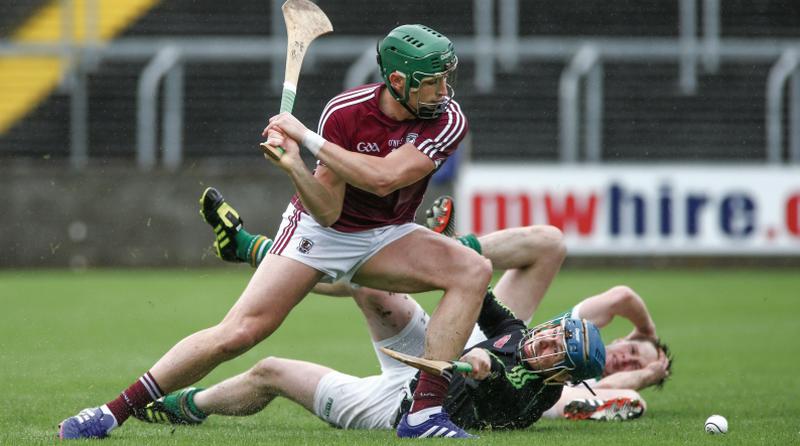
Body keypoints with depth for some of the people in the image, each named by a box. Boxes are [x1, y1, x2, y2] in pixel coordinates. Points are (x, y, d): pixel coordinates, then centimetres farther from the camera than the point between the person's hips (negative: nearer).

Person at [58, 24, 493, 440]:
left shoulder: (447, 119, -20)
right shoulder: (344, 112, -21)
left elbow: (383, 179, -34)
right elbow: (327, 212, -20)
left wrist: (310, 139, -35)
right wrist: (294, 166, -38)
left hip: (385, 237, 2)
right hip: (320, 230, -2)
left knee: (473, 270, -23)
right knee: (241, 330, -19)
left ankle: (425, 412, -25)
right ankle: (114, 410, -13)